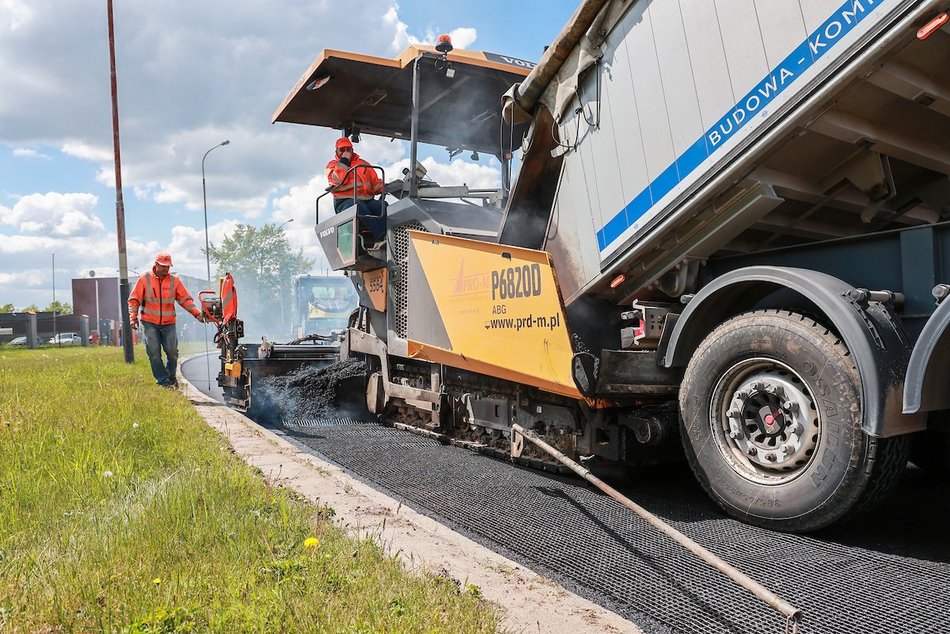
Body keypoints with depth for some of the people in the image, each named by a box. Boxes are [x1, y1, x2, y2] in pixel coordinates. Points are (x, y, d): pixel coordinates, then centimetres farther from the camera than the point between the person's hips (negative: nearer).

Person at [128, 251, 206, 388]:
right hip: (150, 323, -1)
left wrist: (197, 313, -7)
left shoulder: (174, 280, 4)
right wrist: (133, 317, -6)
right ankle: (162, 380, 5)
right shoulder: (145, 279, 0)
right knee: (154, 352, -5)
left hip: (169, 323, 1)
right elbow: (134, 300, 4)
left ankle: (171, 376, 22)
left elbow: (186, 299, 5)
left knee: (172, 351, -3)